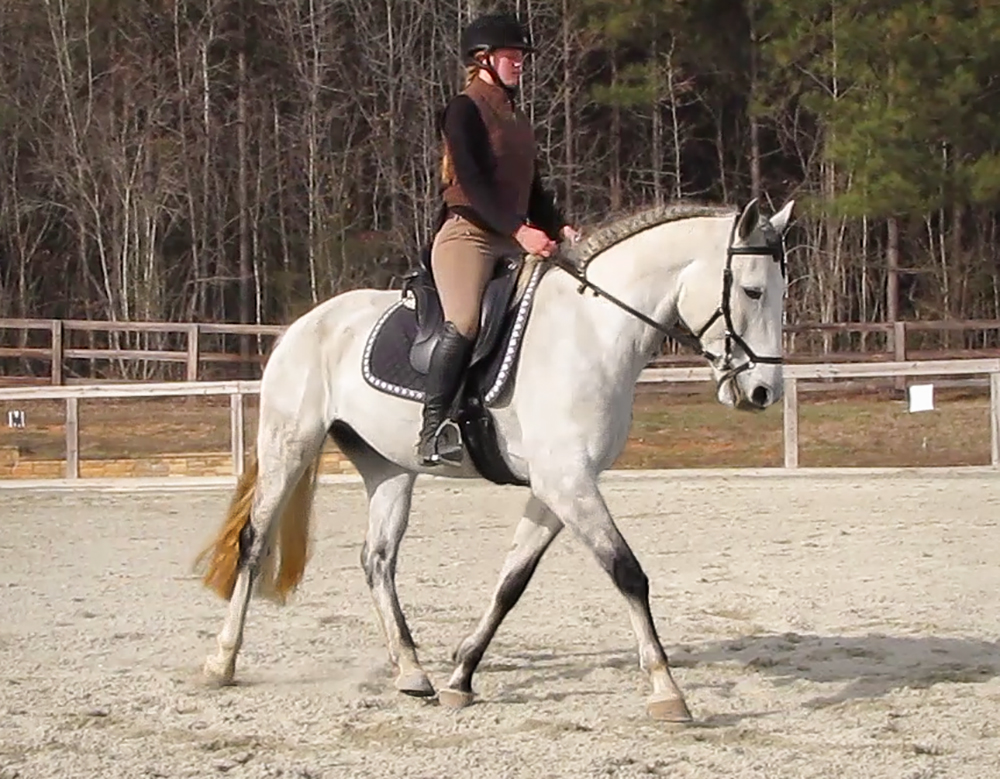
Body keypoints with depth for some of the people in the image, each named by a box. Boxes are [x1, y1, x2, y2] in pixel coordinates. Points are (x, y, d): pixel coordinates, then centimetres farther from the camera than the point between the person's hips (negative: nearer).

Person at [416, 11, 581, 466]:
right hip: (467, 235, -9)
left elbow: (531, 189, 22)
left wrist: (558, 228, 3)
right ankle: (432, 430, -30)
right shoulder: (465, 109, -3)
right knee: (464, 324, -30)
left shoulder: (516, 119, 21)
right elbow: (471, 181, -15)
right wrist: (520, 231, -24)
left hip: (514, 242, 9)